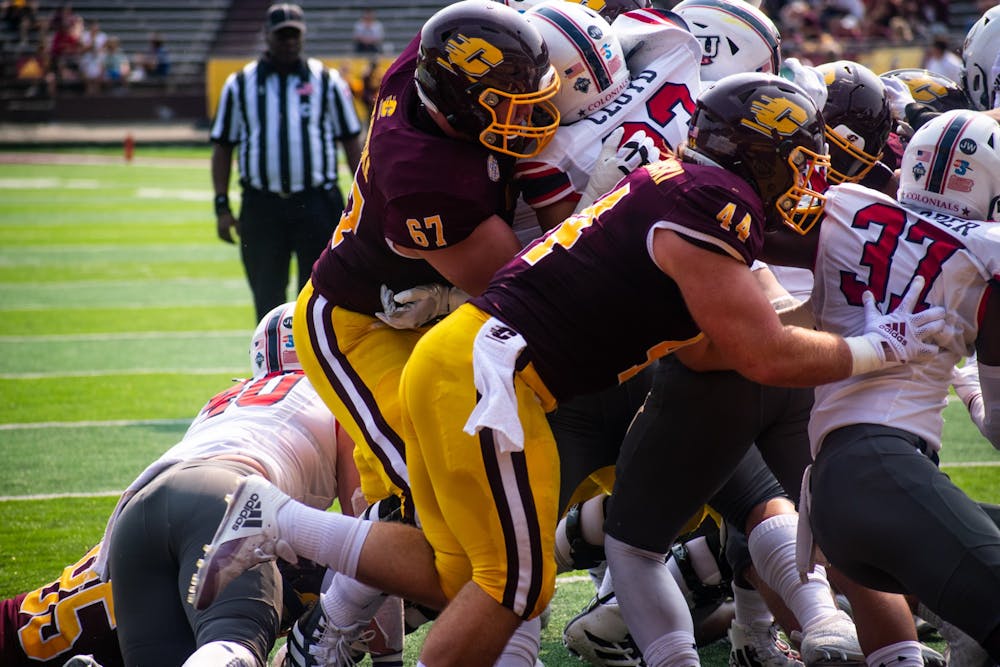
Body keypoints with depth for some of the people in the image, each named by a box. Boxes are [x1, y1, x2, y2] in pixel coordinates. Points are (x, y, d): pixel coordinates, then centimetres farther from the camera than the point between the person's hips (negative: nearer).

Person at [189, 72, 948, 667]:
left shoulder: (676, 188, 16)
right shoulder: (711, 206, -13)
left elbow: (706, 341, 24)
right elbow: (767, 356, -12)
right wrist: (878, 350, 1)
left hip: (455, 357, 10)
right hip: (485, 371, -10)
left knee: (459, 579, 15)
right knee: (516, 582, 0)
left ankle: (277, 523, 14)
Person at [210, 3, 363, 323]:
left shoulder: (327, 81, 6)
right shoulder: (240, 84, 7)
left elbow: (351, 140, 8)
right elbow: (222, 146, 9)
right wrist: (222, 207, 2)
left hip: (317, 204, -1)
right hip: (261, 207, 1)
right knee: (267, 296, 6)